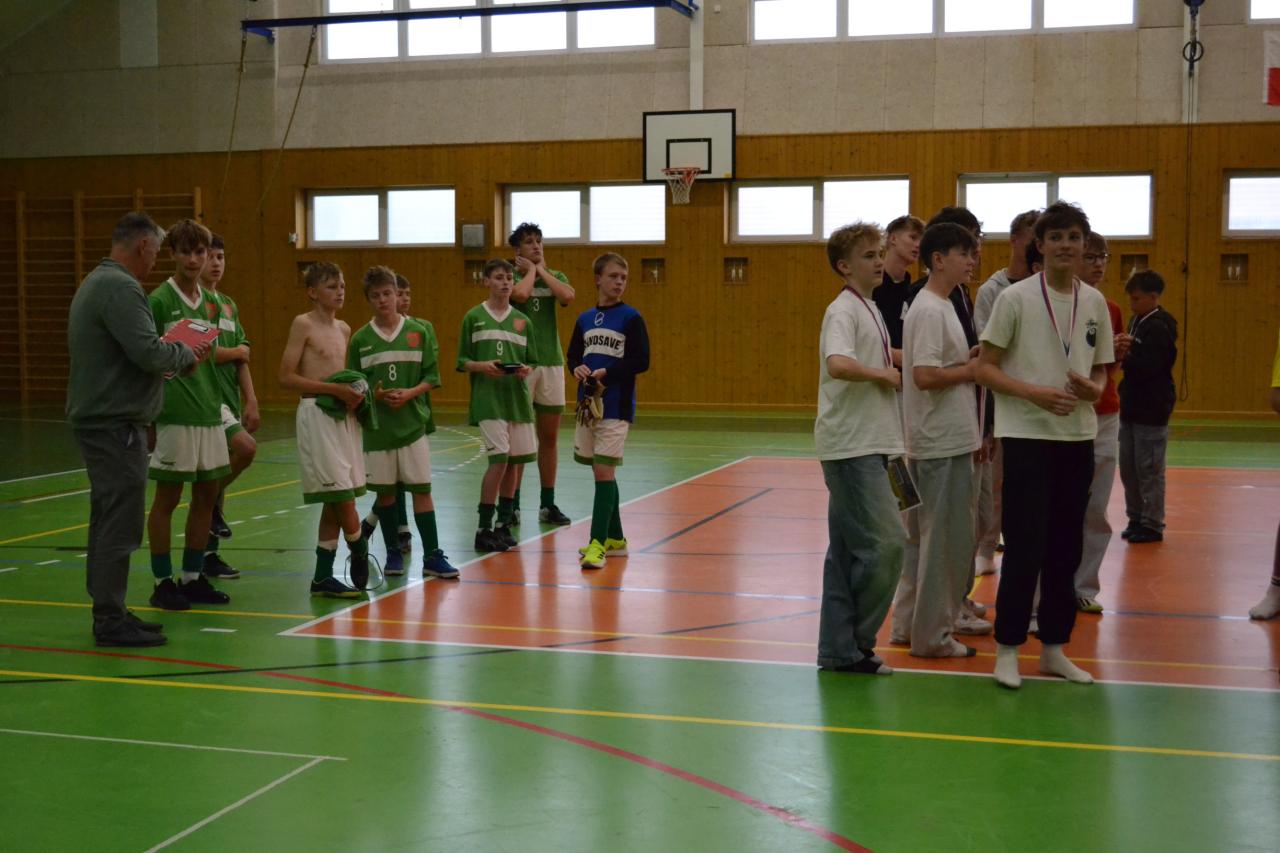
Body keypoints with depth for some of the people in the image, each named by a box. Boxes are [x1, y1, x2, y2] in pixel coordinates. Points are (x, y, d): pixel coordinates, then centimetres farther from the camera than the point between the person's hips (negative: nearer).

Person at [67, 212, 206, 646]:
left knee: (108, 521, 15)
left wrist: (177, 354, 9)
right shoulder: (120, 288, -17)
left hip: (96, 418, 11)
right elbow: (149, 352, -24)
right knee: (120, 524, -6)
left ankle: (108, 613, 23)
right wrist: (186, 354, -6)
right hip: (115, 421, -11)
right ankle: (112, 621, -2)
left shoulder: (95, 282, 17)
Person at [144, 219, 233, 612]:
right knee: (167, 497, 1)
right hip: (175, 412, -7)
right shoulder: (159, 300, -7)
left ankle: (193, 577, 22)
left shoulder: (211, 301, 12)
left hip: (209, 408, 7)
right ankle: (162, 582, 10)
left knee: (206, 493, 10)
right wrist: (177, 359, -20)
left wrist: (205, 353, 4)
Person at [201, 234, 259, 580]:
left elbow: (242, 360, 16)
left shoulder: (229, 305, 18)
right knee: (246, 447, -27)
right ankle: (212, 502, -2)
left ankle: (209, 553, 17)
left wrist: (251, 401, 8)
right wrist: (236, 351, -1)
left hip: (229, 399, 8)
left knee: (217, 473, 9)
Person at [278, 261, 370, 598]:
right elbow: (286, 378, -13)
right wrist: (334, 389, -18)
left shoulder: (344, 329, 13)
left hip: (344, 416, 7)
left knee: (335, 500, 8)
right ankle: (360, 554, 14)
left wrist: (354, 394, 2)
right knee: (341, 494, -8)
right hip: (316, 415, -7)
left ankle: (322, 577, 14)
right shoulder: (303, 324, -7)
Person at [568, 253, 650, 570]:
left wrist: (606, 373, -19)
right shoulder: (584, 319, 11)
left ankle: (598, 543, -7)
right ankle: (615, 538, 23)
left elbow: (641, 361, -10)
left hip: (616, 407, -5)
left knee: (604, 472, -9)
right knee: (603, 473, 12)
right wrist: (578, 369, -9)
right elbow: (573, 356, 13)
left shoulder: (631, 318, -4)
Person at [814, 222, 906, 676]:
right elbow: (837, 364, -31)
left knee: (849, 550, 10)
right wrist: (883, 374, -17)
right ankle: (852, 641, 3)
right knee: (884, 542, -10)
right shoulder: (843, 310, -13)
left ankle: (840, 648, 16)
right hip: (850, 446, -9)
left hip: (867, 446, 9)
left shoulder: (870, 310, 17)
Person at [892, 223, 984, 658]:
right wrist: (974, 368, -12)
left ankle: (908, 624, 24)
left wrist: (970, 357, 4)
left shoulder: (941, 306, 15)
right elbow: (925, 375, -24)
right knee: (946, 541, -2)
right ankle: (932, 635, 7)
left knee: (922, 537, 15)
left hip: (939, 442, 10)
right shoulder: (930, 310, -16)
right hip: (942, 444, -10)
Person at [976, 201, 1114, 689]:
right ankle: (1007, 649, 9)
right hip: (1026, 435, -5)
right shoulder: (1015, 298, -7)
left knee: (1066, 548, 10)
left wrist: (1094, 389, -8)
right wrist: (1035, 393, -19)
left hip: (1078, 436, 5)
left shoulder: (1094, 302, 7)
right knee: (1025, 548, -4)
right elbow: (985, 369, -6)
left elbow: (1100, 370, 15)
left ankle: (1054, 649, 21)